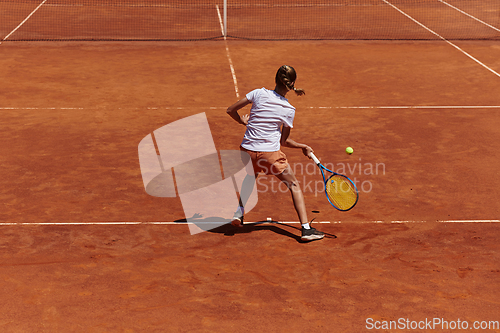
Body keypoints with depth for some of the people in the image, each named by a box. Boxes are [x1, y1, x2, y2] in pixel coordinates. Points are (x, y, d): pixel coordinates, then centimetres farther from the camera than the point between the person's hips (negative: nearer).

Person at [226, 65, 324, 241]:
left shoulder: (259, 93, -1)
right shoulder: (289, 110, -2)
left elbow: (231, 110, 4)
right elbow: (284, 141, 6)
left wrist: (242, 121, 24)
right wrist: (303, 146, 23)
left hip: (247, 150, 3)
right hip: (270, 153, -3)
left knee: (250, 178, 35)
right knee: (294, 186, 11)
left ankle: (239, 213, 25)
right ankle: (306, 228, 3)